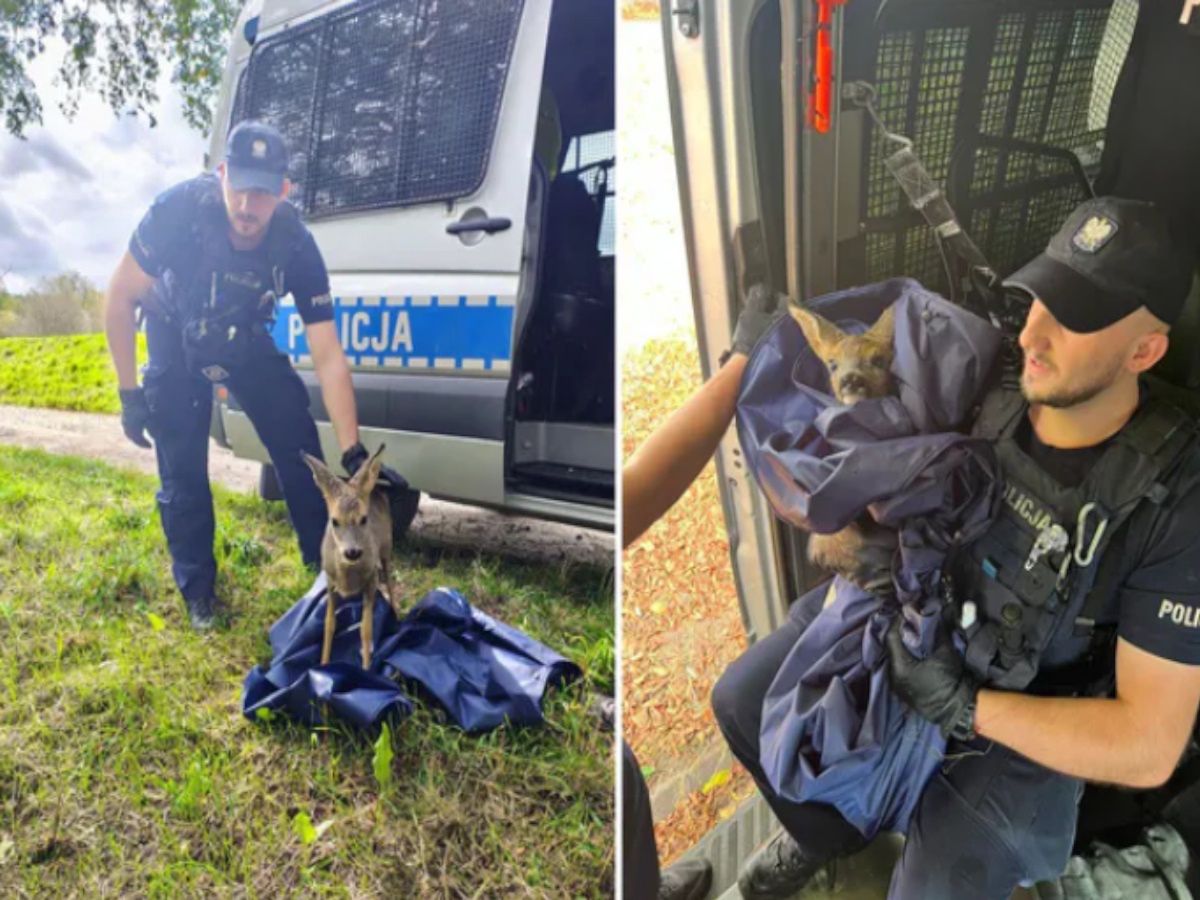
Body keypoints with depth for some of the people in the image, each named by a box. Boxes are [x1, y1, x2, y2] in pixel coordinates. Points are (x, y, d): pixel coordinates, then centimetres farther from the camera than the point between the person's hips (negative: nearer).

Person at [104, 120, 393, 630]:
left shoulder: (296, 246, -30)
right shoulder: (178, 210, -34)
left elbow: (328, 356, -30)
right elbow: (120, 297, -20)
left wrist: (352, 453, -33)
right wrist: (129, 395, -19)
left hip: (245, 342, 1)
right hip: (177, 345, -1)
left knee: (299, 448, -6)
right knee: (182, 475, -2)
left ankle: (327, 563, 12)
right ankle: (198, 591, 16)